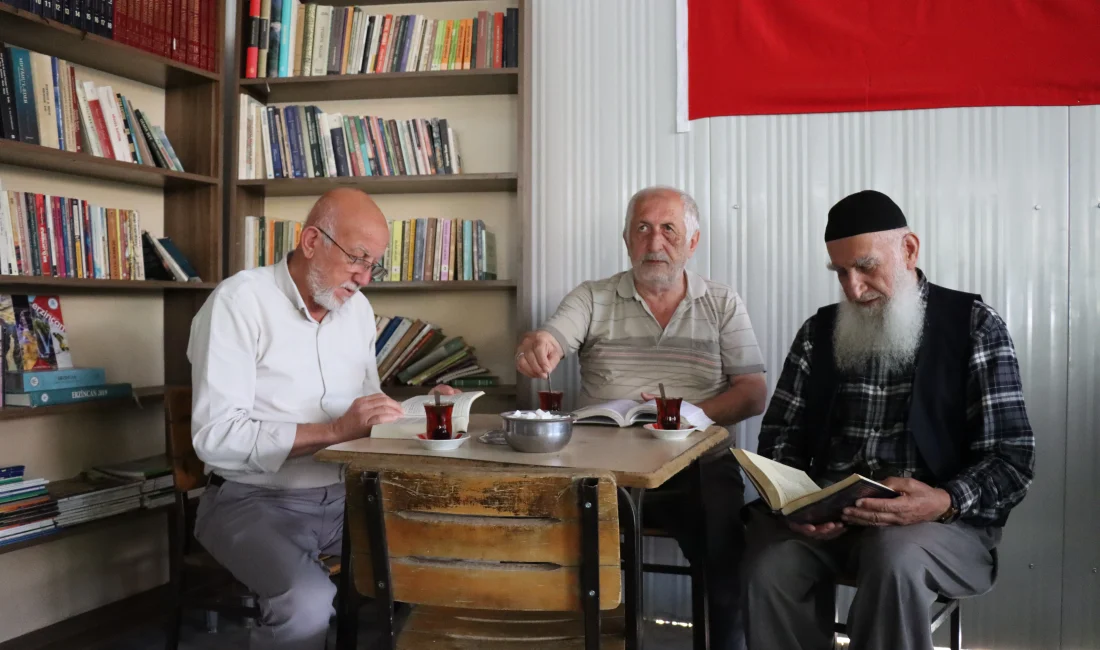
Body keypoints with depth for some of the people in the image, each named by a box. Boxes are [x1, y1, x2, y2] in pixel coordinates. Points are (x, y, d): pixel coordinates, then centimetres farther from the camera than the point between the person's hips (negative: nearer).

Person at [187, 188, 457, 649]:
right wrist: (335, 431, -26)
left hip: (341, 495, 6)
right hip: (254, 501, -6)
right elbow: (216, 436, -20)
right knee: (308, 603, -32)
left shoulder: (357, 308, 8)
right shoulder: (239, 301, -13)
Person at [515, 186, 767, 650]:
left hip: (697, 465, 0)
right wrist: (535, 347, -33)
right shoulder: (591, 299, 9)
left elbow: (753, 395, 3)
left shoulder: (723, 304, 10)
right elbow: (547, 351, -7)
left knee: (729, 555, -25)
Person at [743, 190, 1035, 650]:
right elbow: (781, 435, 10)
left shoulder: (973, 325, 1)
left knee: (895, 558, -36)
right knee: (770, 563, -28)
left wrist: (945, 503, -25)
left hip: (941, 521, -2)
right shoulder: (819, 332, 11)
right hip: (827, 517, 3)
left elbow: (1011, 459, -4)